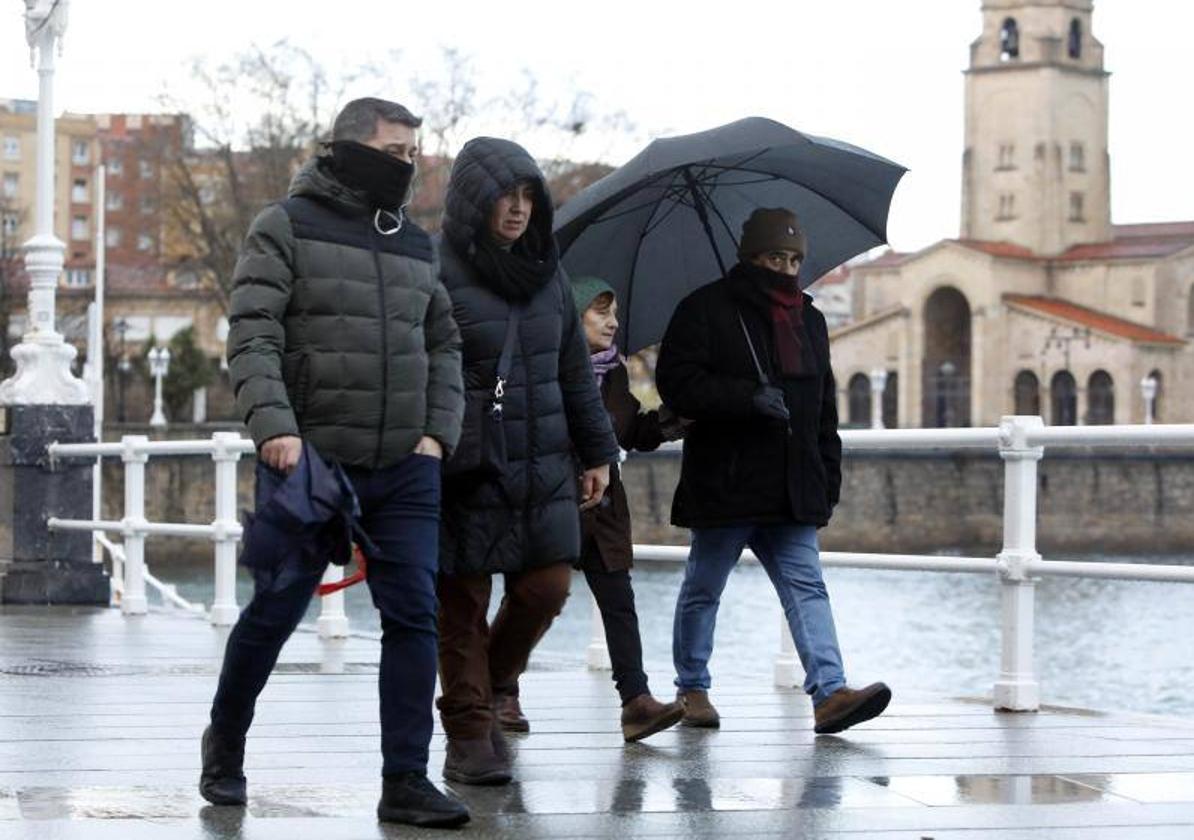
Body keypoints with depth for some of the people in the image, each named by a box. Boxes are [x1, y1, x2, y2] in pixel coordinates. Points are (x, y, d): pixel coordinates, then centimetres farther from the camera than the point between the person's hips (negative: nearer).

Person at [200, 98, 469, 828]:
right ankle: (225, 748, 25)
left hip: (407, 469, 4)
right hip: (308, 462, -4)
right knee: (274, 613, 3)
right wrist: (274, 426, -21)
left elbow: (444, 345, 20)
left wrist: (438, 433, 6)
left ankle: (406, 781, 1)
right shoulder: (288, 227, -1)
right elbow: (252, 336, -9)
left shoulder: (417, 245, 15)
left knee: (414, 615, -3)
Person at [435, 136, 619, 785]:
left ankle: (495, 681, 30)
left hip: (543, 465, 5)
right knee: (463, 603, 0)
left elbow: (575, 371, 19)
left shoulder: (546, 272, 13)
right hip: (465, 466, -5)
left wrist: (596, 451, 19)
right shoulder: (439, 273, -7)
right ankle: (469, 736, 10)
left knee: (547, 586, 2)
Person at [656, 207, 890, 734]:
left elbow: (825, 406, 22)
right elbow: (677, 381, -13)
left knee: (806, 586, -7)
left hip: (792, 489, 5)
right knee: (703, 588, 7)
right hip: (723, 486, -5)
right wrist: (749, 398, -22)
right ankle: (692, 688, 21)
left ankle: (829, 692, -16)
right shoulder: (706, 310, -3)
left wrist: (829, 473, 14)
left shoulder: (809, 320, 17)